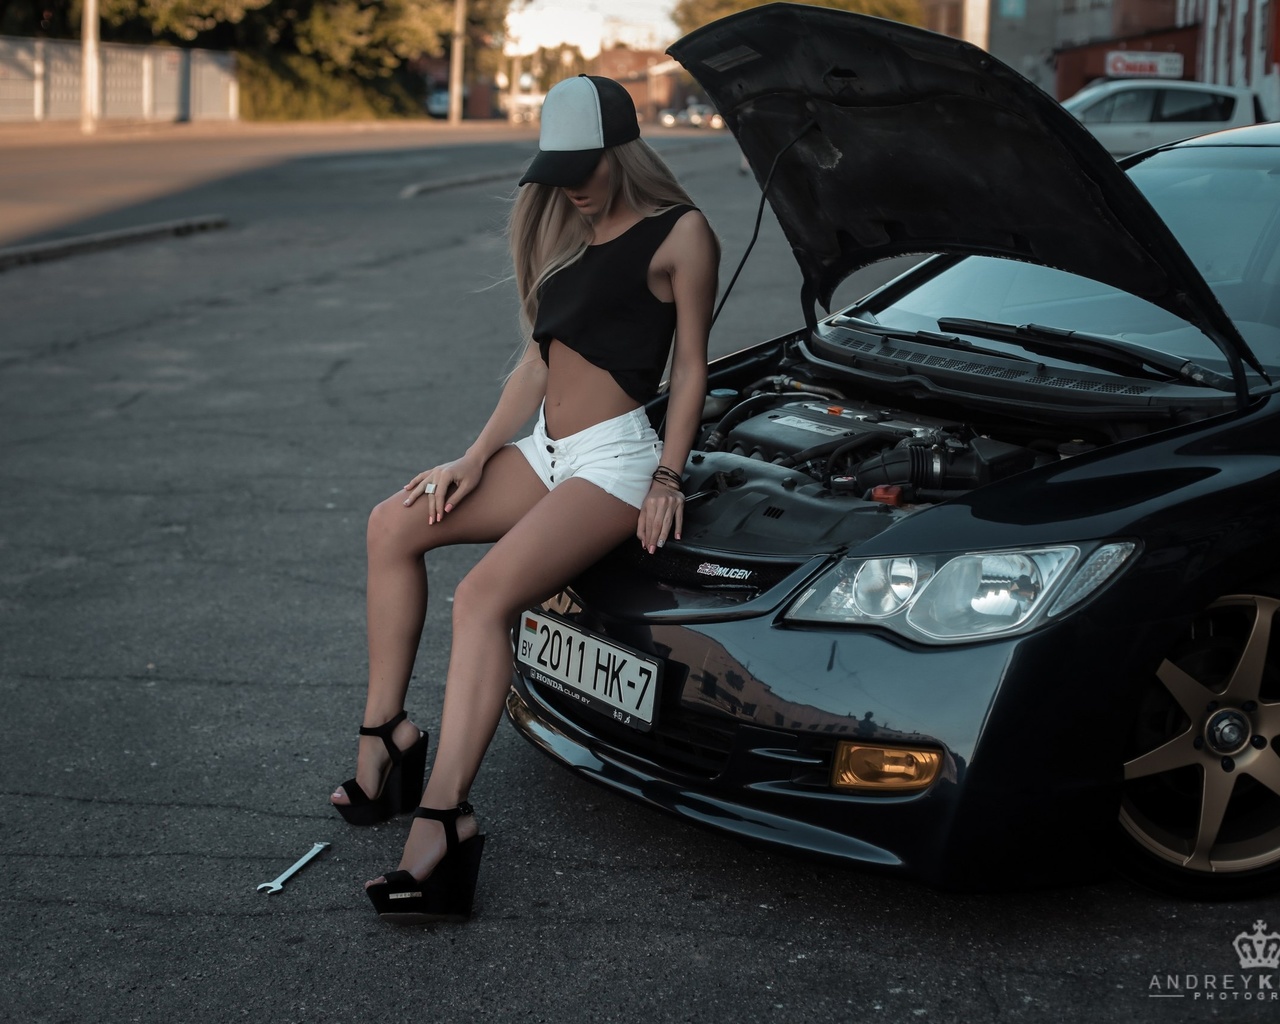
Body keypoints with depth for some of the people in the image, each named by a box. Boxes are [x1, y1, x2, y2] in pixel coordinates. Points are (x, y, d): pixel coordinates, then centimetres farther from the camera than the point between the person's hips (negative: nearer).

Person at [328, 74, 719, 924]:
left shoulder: (679, 234, -5)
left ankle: (443, 821, -32)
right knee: (394, 525, -2)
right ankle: (386, 737, -2)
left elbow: (692, 368, -3)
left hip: (615, 458, -9)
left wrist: (669, 479, -11)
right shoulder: (564, 229, 18)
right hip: (546, 451, 9)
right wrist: (477, 458, 8)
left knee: (485, 595, -27)